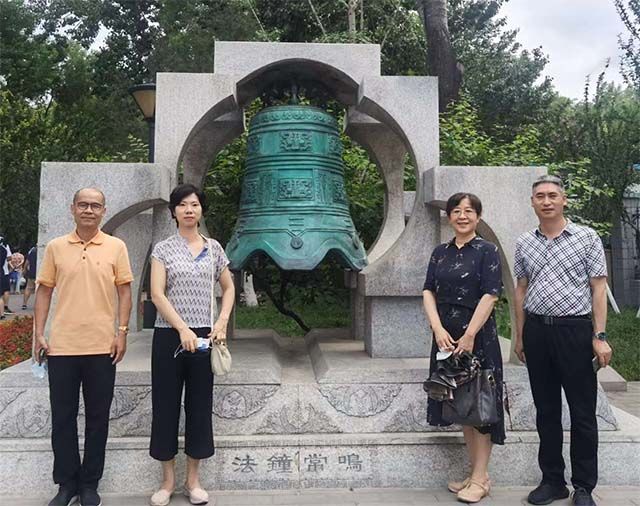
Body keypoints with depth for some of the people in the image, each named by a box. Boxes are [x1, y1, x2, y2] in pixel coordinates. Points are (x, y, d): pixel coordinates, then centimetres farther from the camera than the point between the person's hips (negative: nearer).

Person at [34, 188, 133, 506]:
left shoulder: (116, 247, 3)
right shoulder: (55, 247, 6)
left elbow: (124, 291, 3)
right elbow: (44, 290, 8)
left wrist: (122, 332, -5)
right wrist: (39, 334, 1)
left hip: (102, 347, -1)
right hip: (62, 346, 1)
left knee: (97, 418, 8)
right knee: (62, 417, 8)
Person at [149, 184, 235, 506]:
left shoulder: (214, 248, 7)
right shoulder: (163, 249, -1)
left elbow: (229, 288, 14)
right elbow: (157, 294, -9)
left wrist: (222, 322, -1)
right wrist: (183, 329, -20)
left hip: (203, 336, 2)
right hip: (169, 335, -2)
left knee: (200, 405, 7)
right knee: (166, 405, 5)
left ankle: (193, 480, 20)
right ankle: (168, 480, 20)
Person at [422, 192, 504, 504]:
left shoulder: (487, 251, -4)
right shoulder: (440, 253, 10)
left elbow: (490, 295, -12)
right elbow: (429, 292, 4)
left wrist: (469, 335, -18)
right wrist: (438, 329, -10)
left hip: (478, 334, -5)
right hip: (446, 335, 5)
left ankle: (480, 479, 9)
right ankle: (477, 472, 24)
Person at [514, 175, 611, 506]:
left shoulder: (586, 238, -1)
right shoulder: (524, 243, 9)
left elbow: (598, 289, -3)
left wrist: (599, 336, -10)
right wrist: (519, 336, 11)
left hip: (574, 330, -3)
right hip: (536, 330, 4)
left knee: (582, 412, 4)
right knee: (546, 410, 12)